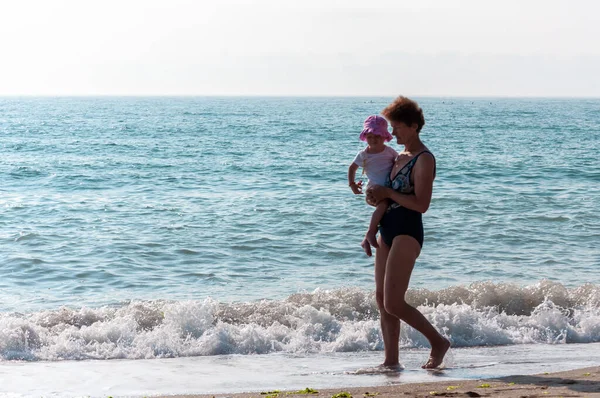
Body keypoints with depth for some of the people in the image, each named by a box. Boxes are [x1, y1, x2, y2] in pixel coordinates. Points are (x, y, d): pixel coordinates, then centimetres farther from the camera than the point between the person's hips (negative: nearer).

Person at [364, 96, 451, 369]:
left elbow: (421, 204, -20)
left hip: (407, 233, -9)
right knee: (381, 299, 7)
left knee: (393, 303, -12)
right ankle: (391, 360, 12)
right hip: (387, 232, 9)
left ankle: (438, 342, 3)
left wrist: (388, 193, -13)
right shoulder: (399, 157, 16)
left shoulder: (424, 160, -12)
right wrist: (376, 195, 7)